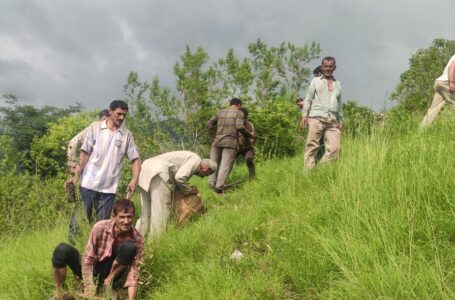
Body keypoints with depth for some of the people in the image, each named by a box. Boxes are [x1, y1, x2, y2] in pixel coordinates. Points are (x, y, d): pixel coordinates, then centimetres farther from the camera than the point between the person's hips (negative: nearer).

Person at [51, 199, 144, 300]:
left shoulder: (137, 239, -19)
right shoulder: (100, 227, -21)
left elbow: (134, 271, -19)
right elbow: (87, 260, -20)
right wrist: (89, 290, -27)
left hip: (108, 274, 0)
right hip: (91, 270, 0)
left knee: (130, 247, -29)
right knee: (62, 249, -28)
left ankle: (107, 283, -11)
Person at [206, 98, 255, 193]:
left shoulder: (220, 113, 16)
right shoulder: (239, 113, 3)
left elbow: (208, 124, 11)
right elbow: (240, 127, -12)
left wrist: (211, 136, 23)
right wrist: (249, 134, 1)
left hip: (217, 141, 4)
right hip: (231, 142, -4)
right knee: (226, 165, -6)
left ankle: (212, 184, 2)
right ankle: (219, 187, -15)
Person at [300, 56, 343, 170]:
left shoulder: (338, 84, 23)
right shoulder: (316, 81, 14)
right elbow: (308, 99, 10)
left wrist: (340, 121, 19)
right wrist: (304, 115, -2)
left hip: (332, 121, 3)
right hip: (316, 118, -3)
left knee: (334, 149, -10)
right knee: (312, 146, -7)